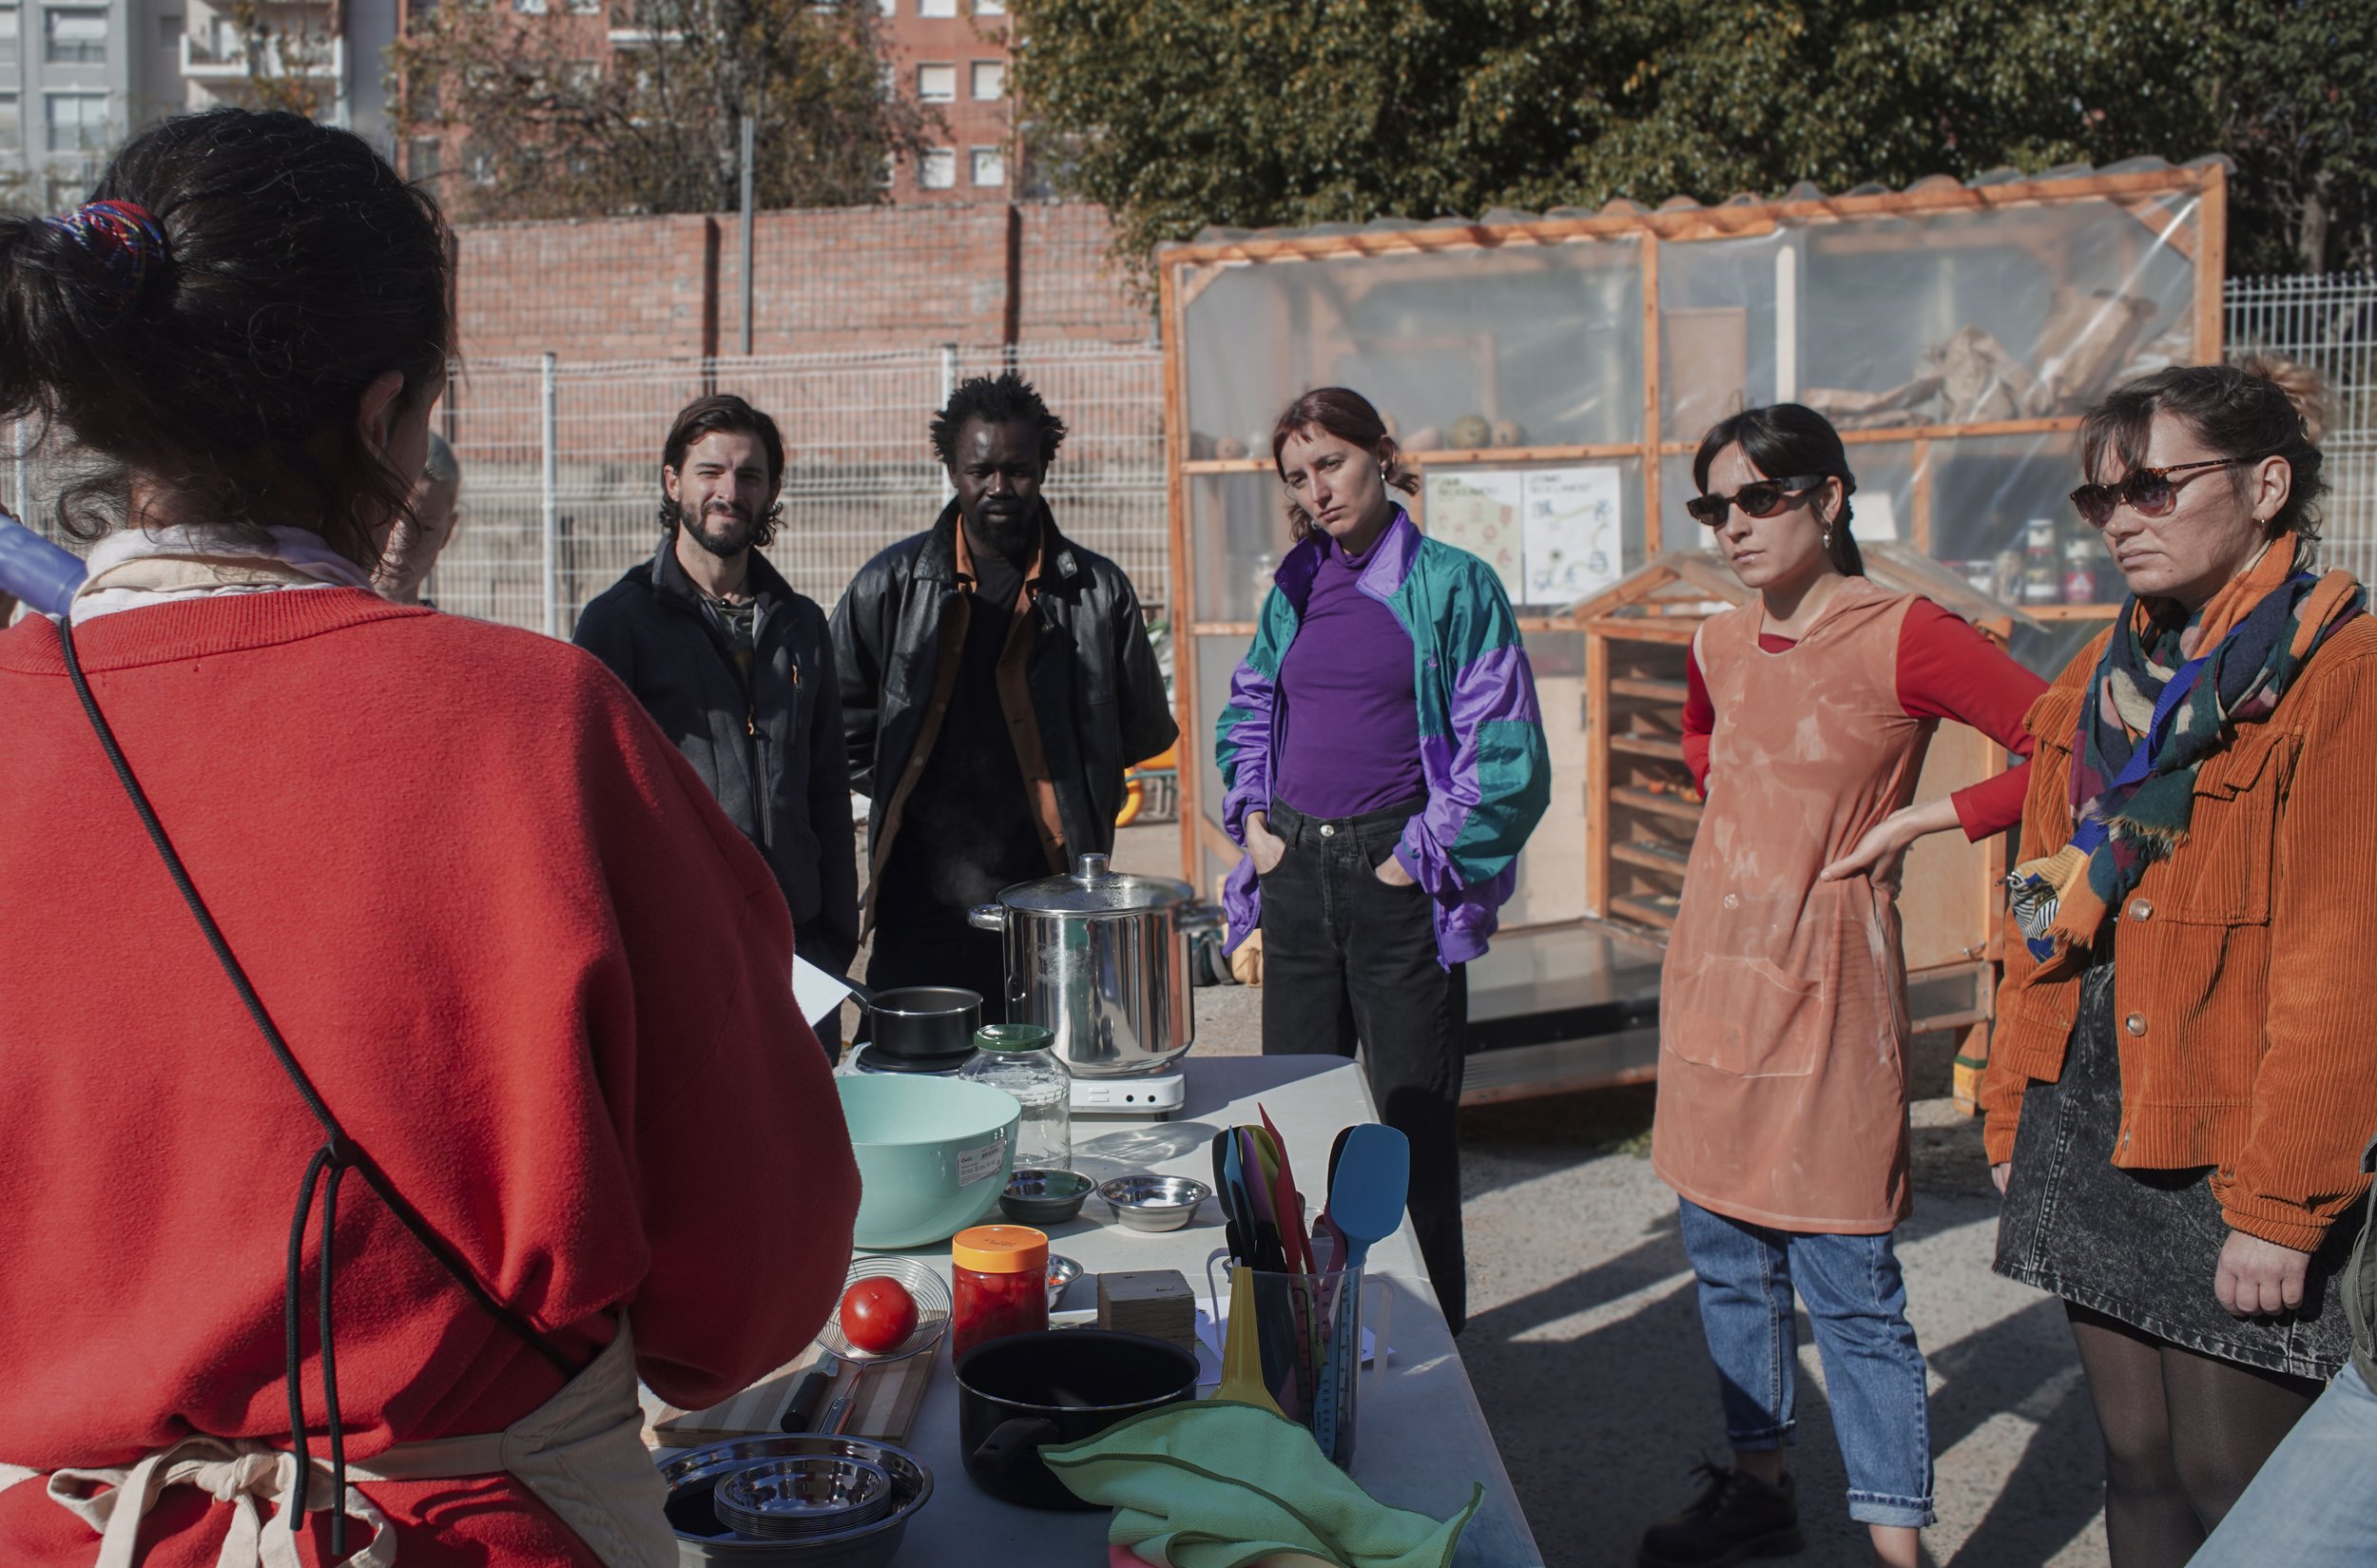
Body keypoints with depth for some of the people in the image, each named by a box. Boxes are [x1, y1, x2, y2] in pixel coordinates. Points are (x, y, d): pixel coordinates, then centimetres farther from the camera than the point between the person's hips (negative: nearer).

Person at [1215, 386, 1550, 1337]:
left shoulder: (1451, 583, -5)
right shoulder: (1297, 587, 11)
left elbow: (1508, 755, -9)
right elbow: (1245, 712, 25)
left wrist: (1424, 857, -10)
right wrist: (1251, 815, 9)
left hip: (1395, 878, -5)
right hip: (1296, 876, 5)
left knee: (1413, 1119, 1)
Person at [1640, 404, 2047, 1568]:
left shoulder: (1903, 637, -13)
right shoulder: (1717, 648, 6)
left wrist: (1912, 822, -14)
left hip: (1825, 990, -7)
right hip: (1711, 978, 7)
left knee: (1848, 1287, -3)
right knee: (1727, 1261, 15)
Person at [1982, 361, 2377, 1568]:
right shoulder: (2098, 683, 13)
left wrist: (2278, 1202, -16)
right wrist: (2015, 1117, 13)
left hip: (2225, 1147, -6)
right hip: (2089, 1122, 7)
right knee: (2137, 1465, 13)